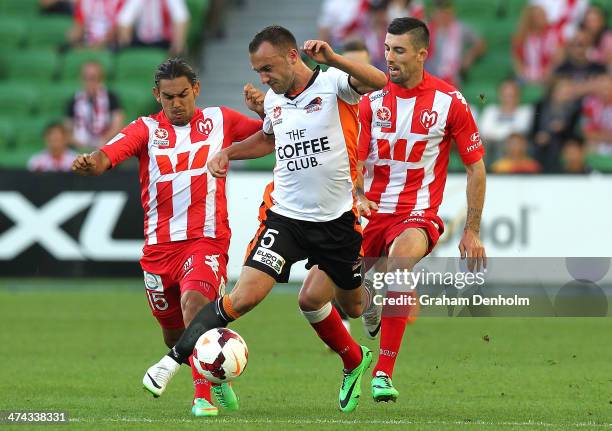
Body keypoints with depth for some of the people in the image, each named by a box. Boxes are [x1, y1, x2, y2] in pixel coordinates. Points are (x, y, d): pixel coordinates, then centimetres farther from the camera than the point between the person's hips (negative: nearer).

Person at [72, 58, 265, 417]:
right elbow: (107, 156, -12)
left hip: (207, 239, -3)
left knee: (194, 300, -30)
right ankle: (217, 384, 40)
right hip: (159, 246, 3)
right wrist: (90, 163, -36)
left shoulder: (219, 120, 7)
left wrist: (262, 108, -10)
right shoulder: (147, 129, 4)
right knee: (174, 336, 11)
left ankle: (204, 395, -29)